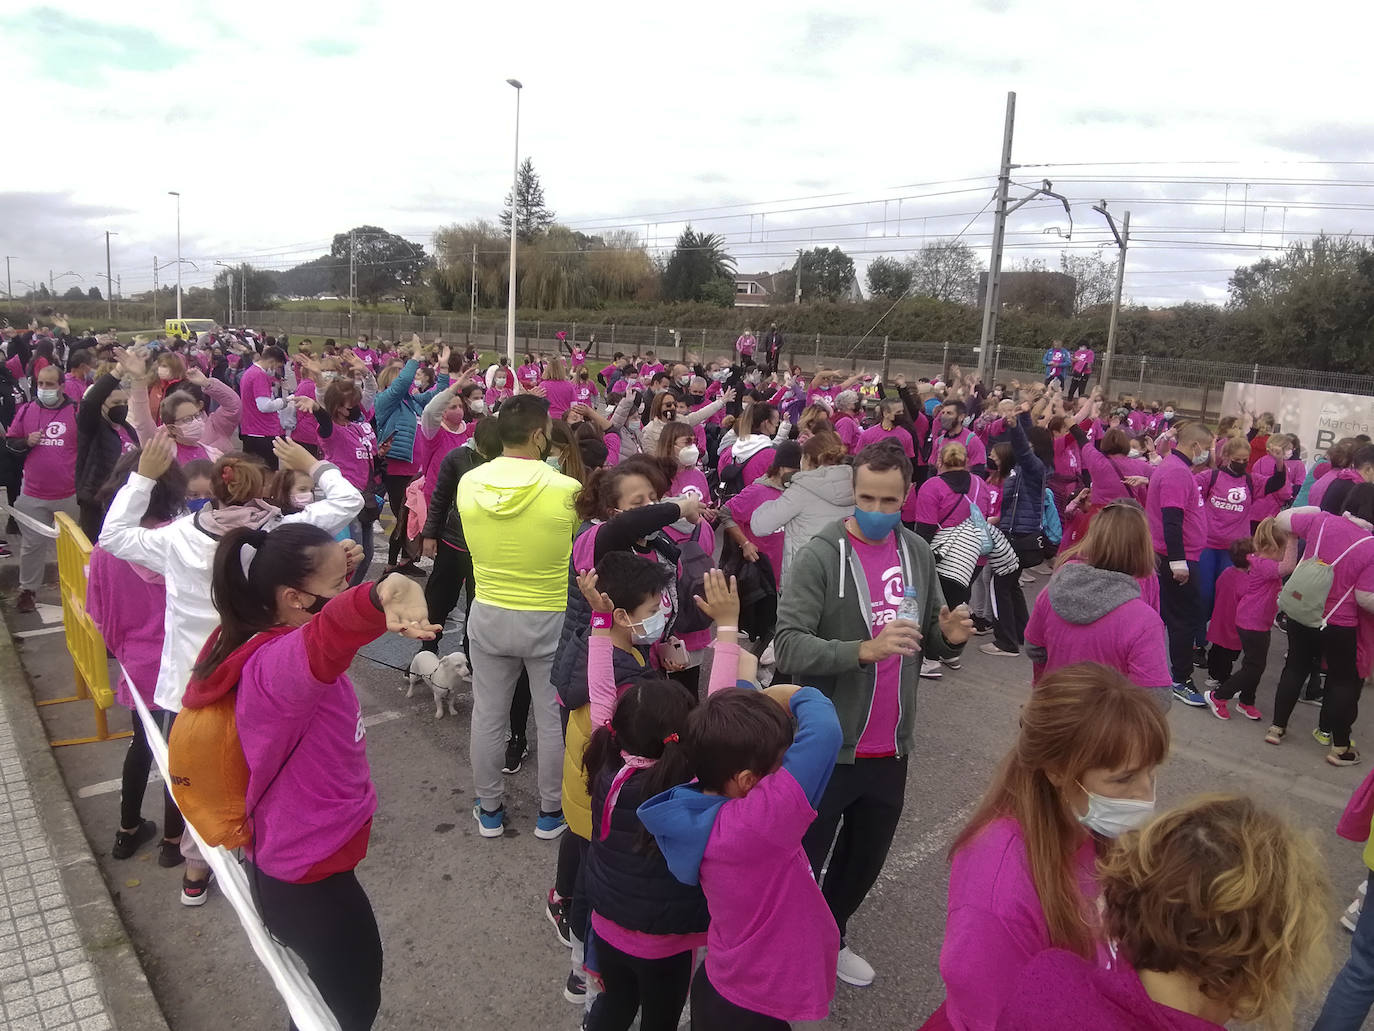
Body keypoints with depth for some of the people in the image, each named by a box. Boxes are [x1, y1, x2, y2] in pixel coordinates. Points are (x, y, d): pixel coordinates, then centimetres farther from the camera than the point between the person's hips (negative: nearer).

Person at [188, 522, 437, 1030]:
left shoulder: (274, 644, -4)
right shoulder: (277, 663, -35)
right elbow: (324, 639, -60)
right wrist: (376, 598, -78)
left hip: (300, 859, 10)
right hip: (306, 877, -10)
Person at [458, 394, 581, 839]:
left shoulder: (469, 483, -10)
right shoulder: (566, 489, -21)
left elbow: (473, 542, 5)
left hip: (488, 616, 3)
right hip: (551, 621, -3)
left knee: (487, 716, 18)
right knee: (553, 719, 15)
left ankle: (489, 809, 33)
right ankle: (551, 812, 30)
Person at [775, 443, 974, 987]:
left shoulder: (917, 553, 1)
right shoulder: (820, 556, -17)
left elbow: (929, 642, 10)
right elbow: (789, 645, -25)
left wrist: (950, 636, -12)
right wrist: (865, 650, -36)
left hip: (892, 747, 6)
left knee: (864, 862, 23)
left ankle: (828, 938, 49)